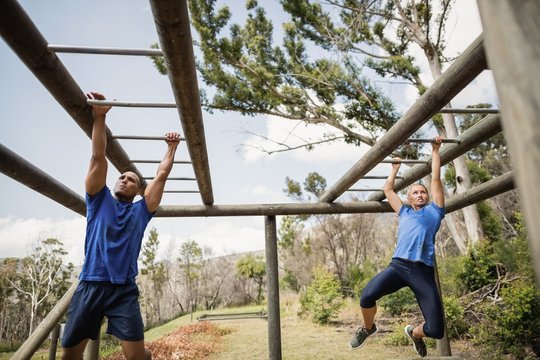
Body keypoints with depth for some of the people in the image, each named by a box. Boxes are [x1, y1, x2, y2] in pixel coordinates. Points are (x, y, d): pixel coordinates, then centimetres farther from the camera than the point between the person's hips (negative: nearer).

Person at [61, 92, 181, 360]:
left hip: (124, 289, 0)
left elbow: (161, 175, 12)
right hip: (90, 285, 1)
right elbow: (98, 157, 4)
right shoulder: (99, 200, 12)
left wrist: (172, 147, 19)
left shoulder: (141, 210, 13)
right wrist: (99, 116, -1)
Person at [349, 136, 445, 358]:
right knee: (367, 296, -25)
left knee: (436, 330, -8)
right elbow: (388, 190, 36)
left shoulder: (433, 211, 20)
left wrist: (435, 151, 25)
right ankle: (368, 328, 10)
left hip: (423, 271, -1)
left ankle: (414, 333, 31)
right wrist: (395, 168, 46)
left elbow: (436, 179, 20)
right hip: (398, 265, 1)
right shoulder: (405, 213, 27)